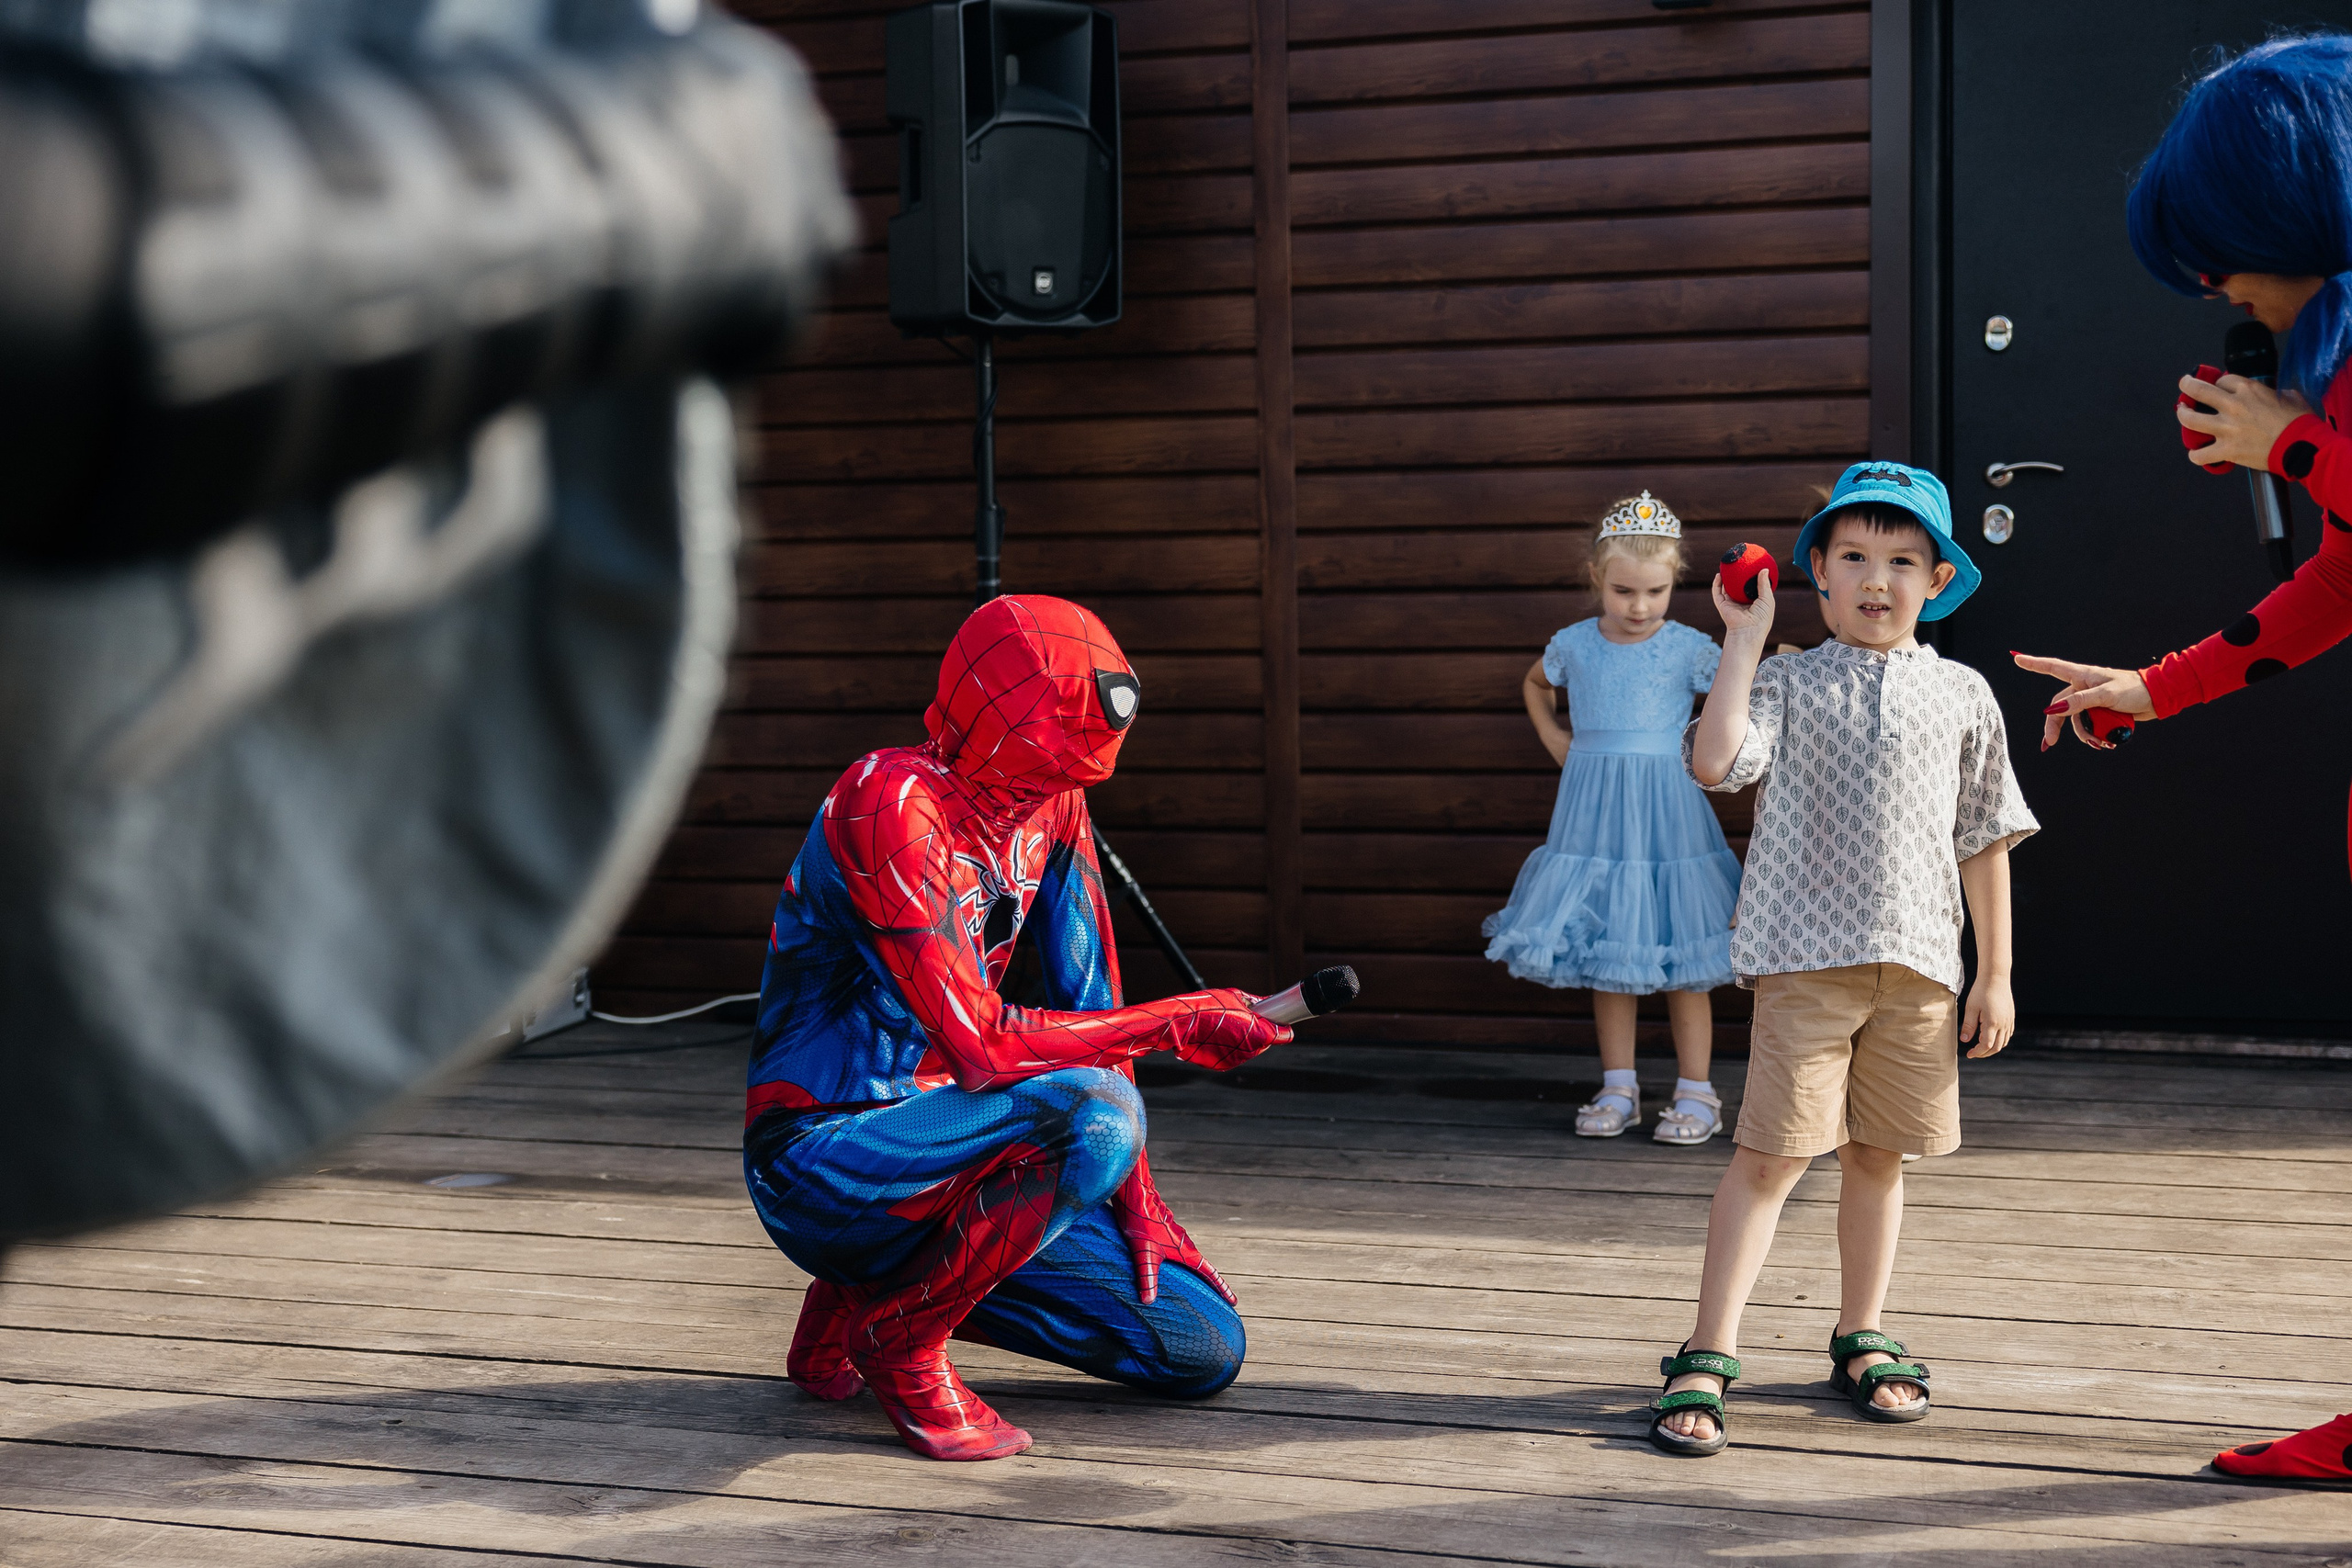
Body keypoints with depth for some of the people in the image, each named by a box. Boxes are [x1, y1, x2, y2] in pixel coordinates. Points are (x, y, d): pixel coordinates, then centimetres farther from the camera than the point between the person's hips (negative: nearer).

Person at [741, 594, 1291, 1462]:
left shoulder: (1052, 807, 3)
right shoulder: (892, 804, -23)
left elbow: (1089, 1000, 7)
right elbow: (979, 1045, -28)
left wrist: (1137, 1204, 1)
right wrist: (1178, 1024, -22)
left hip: (929, 1133, 8)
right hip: (820, 1159, -8)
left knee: (1205, 1349, 3)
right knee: (1095, 1108, -33)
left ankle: (880, 1282, 14)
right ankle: (897, 1331, -11)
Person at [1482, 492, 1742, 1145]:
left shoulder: (1688, 648, -6)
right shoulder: (1573, 644, 3)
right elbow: (1534, 684, 24)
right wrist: (1554, 741, 13)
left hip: (1666, 811, -3)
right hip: (1594, 814, 3)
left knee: (1680, 961, 1)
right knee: (1604, 954, 8)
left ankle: (1696, 1093, 9)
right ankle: (1617, 1090, 17)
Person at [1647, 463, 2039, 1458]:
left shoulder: (1961, 696, 9)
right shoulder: (1789, 682, 2)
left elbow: (1984, 842, 12)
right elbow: (1715, 760, -17)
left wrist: (1995, 973, 9)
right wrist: (1744, 638, -11)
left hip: (1919, 964, 3)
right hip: (1806, 956, -3)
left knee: (1877, 1154, 13)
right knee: (1772, 1152, -6)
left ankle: (1860, 1342, 28)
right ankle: (1707, 1358, -3)